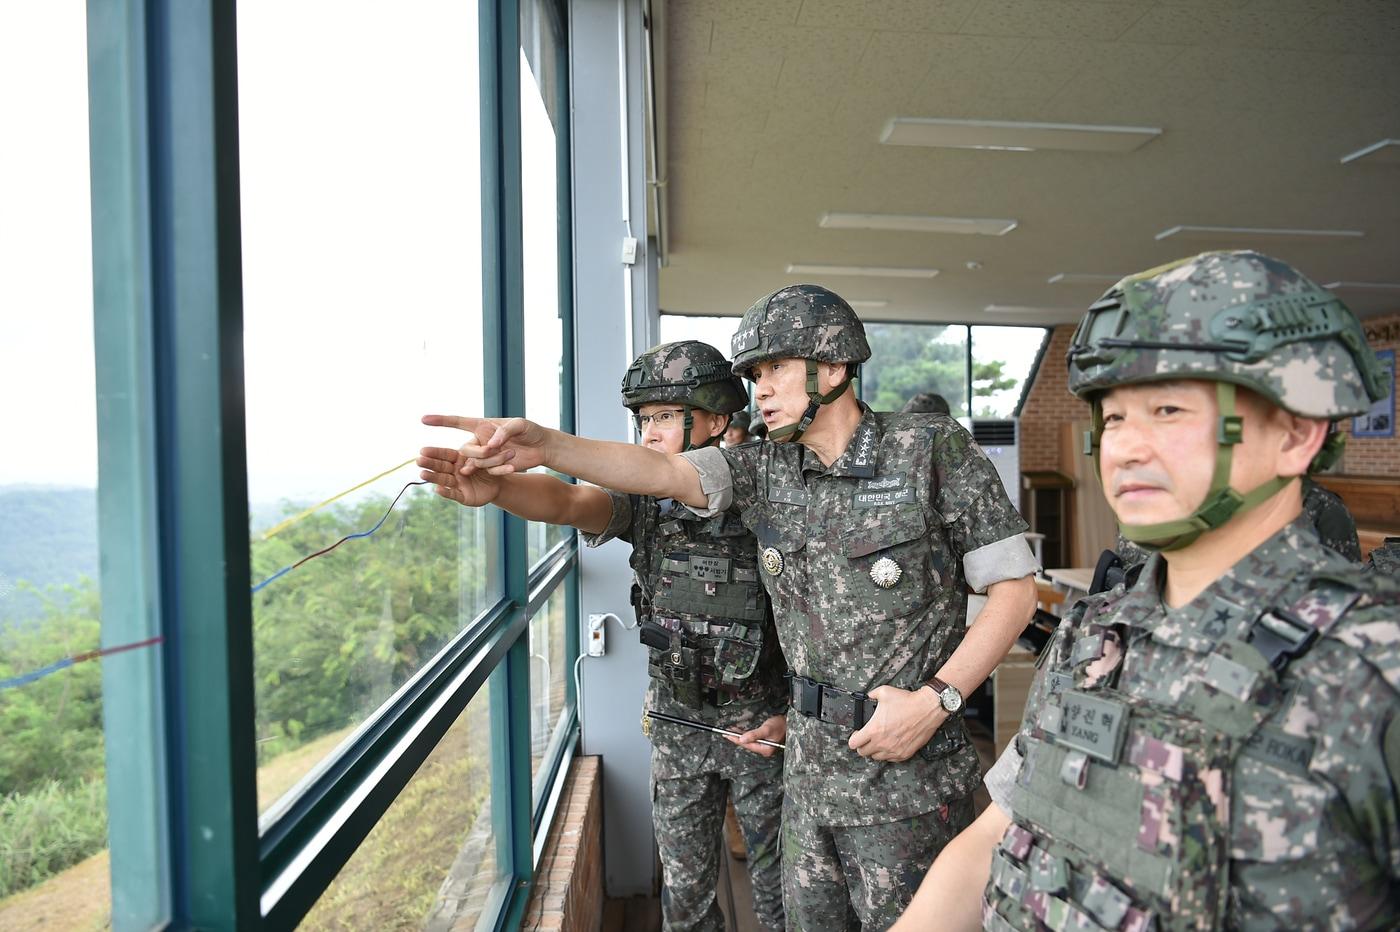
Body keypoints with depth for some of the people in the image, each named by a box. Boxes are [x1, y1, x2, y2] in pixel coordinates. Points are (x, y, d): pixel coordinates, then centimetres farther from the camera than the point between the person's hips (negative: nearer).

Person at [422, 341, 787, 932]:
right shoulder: (643, 499, -6)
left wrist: (792, 712, -12)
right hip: (675, 722, 3)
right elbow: (567, 502, -26)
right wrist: (496, 487, -45)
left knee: (776, 879, 17)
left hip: (761, 724, -2)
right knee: (684, 884, 19)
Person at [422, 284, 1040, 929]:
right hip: (811, 766, 4)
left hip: (909, 775, -3)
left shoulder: (933, 451, -10)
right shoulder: (767, 469, 1)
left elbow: (1015, 588, -8)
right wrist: (546, 446, -28)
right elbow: (664, 472, -13)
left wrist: (936, 699, -17)